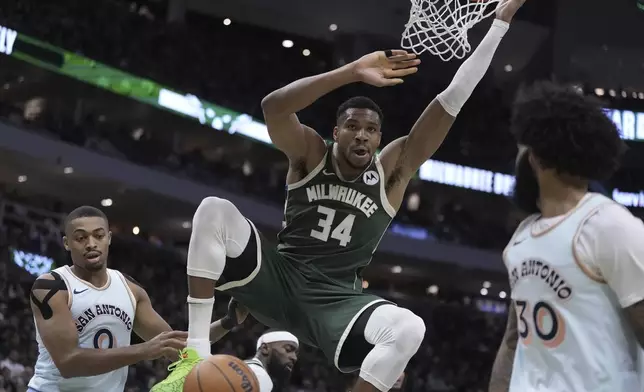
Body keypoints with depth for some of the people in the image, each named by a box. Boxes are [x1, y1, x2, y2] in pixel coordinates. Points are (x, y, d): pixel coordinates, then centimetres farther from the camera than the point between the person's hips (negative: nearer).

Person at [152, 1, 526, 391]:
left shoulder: (392, 169, 1)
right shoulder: (311, 153, 0)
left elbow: (451, 102, -6)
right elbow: (273, 106, -23)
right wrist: (352, 72, -31)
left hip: (337, 299, 0)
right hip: (279, 279, 0)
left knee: (409, 328, -33)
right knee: (214, 210, -24)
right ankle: (196, 355, -26)